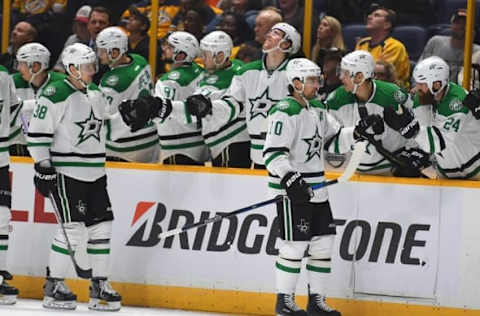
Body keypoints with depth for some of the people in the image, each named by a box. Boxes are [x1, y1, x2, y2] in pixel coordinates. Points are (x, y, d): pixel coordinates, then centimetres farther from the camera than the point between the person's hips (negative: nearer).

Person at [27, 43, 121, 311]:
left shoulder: (96, 94, 12)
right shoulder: (56, 95, -12)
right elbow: (38, 132, -13)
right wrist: (43, 166, -15)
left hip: (95, 173, 8)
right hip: (66, 173, -8)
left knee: (102, 226, 4)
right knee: (73, 228, -11)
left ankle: (100, 284, 13)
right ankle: (54, 286, 0)